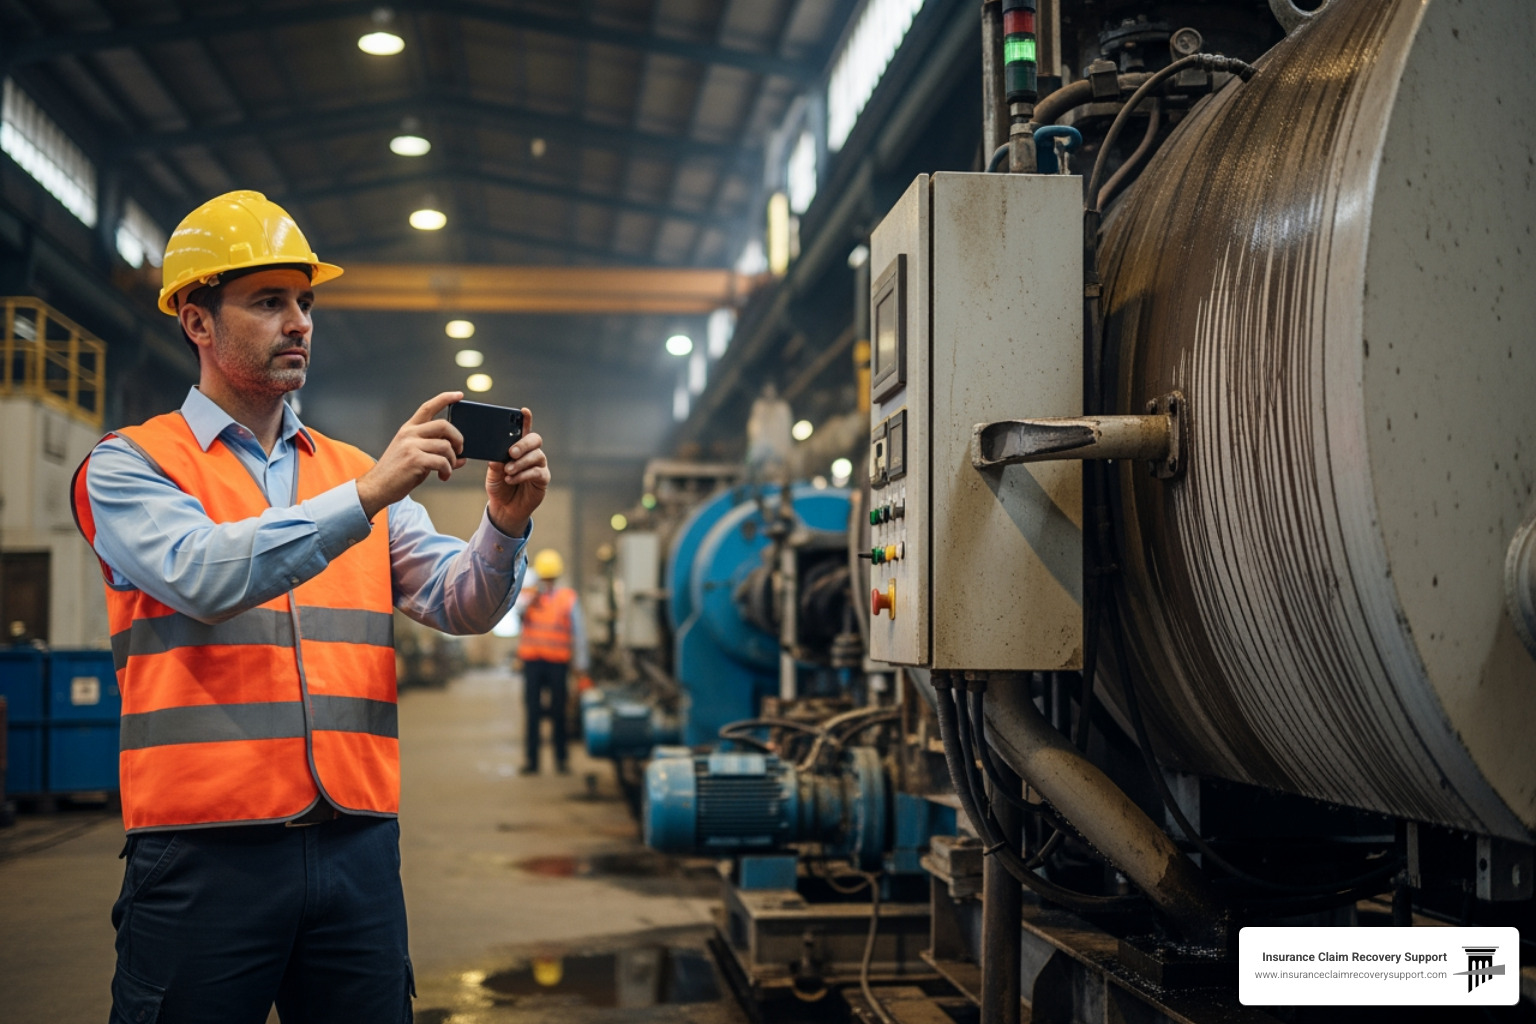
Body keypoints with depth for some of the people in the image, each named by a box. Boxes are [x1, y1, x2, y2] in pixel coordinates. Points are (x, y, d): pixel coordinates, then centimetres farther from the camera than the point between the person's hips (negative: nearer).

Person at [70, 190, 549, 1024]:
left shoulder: (358, 473, 15)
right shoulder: (130, 465, 2)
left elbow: (461, 605, 5)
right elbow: (203, 575, -17)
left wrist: (504, 527, -16)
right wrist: (365, 496, -23)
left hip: (358, 850, 4)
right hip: (205, 853, -4)